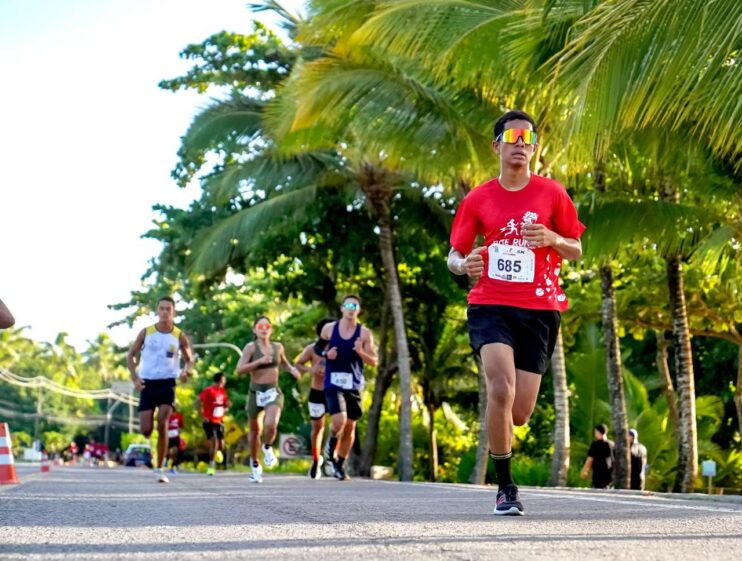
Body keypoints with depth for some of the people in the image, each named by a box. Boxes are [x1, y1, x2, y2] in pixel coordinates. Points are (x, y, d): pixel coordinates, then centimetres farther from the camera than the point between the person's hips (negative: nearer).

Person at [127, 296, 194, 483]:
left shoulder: (179, 336, 0)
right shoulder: (146, 332, 1)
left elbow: (189, 359, 11)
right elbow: (131, 355, 10)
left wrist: (186, 371, -12)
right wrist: (134, 378, -4)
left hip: (167, 384, -1)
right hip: (147, 384, 1)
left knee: (162, 426, -17)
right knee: (146, 431, -4)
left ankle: (159, 469, -7)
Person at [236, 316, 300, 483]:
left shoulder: (278, 347, 7)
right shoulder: (251, 347, -6)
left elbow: (283, 361, 28)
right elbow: (239, 369, -16)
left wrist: (292, 369, 8)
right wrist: (259, 361, -23)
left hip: (273, 391, 1)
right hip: (255, 392, -1)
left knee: (271, 425, -24)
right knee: (255, 430, 12)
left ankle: (268, 448, 10)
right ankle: (255, 464, 34)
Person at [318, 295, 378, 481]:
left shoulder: (364, 333, 0)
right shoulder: (329, 328, 2)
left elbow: (374, 362, 0)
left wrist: (361, 352, -19)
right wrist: (326, 354, -4)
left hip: (354, 385, 2)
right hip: (333, 383, -2)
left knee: (350, 427, 8)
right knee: (339, 421, -21)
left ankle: (340, 465, 25)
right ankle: (331, 446, 11)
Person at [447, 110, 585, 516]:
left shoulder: (551, 193, 5)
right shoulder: (477, 199, 6)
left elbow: (576, 251, 9)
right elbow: (454, 255, 11)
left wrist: (552, 239, -13)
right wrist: (463, 265, -14)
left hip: (539, 308, 1)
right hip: (490, 305, -1)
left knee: (520, 412, 0)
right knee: (501, 389, -23)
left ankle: (498, 428, 39)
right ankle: (505, 488, -10)